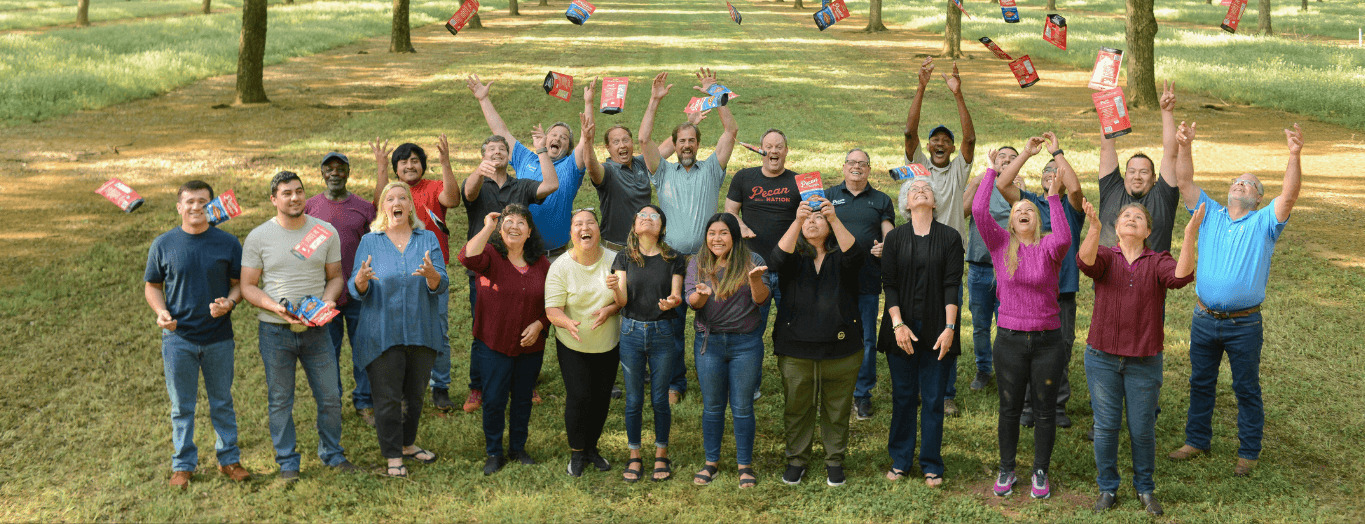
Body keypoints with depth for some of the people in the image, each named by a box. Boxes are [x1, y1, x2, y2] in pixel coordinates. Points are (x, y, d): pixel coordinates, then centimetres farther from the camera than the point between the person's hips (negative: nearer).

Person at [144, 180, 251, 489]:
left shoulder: (228, 243, 0)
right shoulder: (163, 245, 0)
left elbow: (239, 283, 5)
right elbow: (152, 286, 8)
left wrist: (229, 302, -17)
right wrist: (160, 312, -12)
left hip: (219, 337, 0)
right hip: (178, 338, 0)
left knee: (222, 403, 12)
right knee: (182, 406, 8)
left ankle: (229, 459, 25)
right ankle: (183, 464, 20)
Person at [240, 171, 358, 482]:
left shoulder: (326, 232, 3)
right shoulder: (258, 237, -2)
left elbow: (336, 276, 11)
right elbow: (248, 286, -1)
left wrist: (328, 300, -10)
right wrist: (275, 307, -18)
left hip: (316, 329, 2)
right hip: (275, 331, -1)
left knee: (330, 398, 6)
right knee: (280, 401, 8)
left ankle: (332, 453, 26)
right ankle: (287, 461, 21)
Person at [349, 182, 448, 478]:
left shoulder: (428, 240, 4)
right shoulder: (369, 242, 2)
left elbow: (441, 286, -5)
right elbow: (357, 292, -2)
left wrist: (431, 274, -28)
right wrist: (361, 280, -25)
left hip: (422, 332, 2)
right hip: (383, 334, -2)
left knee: (415, 394, 14)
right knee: (388, 396, -1)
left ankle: (407, 444, 33)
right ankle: (393, 456, 10)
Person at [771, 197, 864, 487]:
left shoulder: (840, 256, 4)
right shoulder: (795, 256, 5)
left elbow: (854, 255, -20)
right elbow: (779, 259, -19)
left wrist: (835, 219, -33)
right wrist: (797, 220, -32)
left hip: (841, 347, 0)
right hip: (796, 348, 0)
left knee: (837, 409, 9)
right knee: (797, 407, 9)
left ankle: (835, 460, 23)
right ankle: (797, 459, 24)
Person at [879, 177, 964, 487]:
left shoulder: (949, 238, 3)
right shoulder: (895, 238, 5)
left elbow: (952, 286, -2)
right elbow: (889, 284, 1)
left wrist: (949, 328, -10)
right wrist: (898, 324, -10)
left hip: (936, 330, -1)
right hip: (902, 327, 1)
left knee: (934, 398, 2)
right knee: (903, 396, 6)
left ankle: (931, 465, 12)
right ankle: (900, 460, 18)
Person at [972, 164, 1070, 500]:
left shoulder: (1048, 247, -2)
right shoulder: (1001, 244, 0)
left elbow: (1063, 239, -26)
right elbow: (978, 210, -13)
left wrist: (1053, 198, -20)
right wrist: (991, 172, -8)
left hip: (1047, 340, -1)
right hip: (1009, 339, 1)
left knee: (1045, 412, 9)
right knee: (1009, 409, 11)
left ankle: (1040, 472, 24)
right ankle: (1006, 471, 26)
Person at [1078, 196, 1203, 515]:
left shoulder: (1158, 262, 2)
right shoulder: (1106, 258, 2)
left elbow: (1181, 276, -19)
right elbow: (1087, 261, -22)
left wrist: (1190, 235, -33)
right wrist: (1094, 228, -41)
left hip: (1144, 361, 0)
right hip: (1103, 357, 0)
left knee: (1143, 429, 7)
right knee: (1106, 426, 6)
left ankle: (1145, 488, 26)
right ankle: (1107, 488, 22)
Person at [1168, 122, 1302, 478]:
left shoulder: (1264, 223, -2)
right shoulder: (1210, 214, 7)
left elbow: (1289, 195, -18)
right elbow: (1185, 182, -2)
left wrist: (1295, 156, -33)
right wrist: (1184, 147, -17)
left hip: (1244, 324, -3)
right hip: (1205, 319, 3)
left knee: (1247, 389, 6)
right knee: (1201, 383, 15)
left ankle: (1249, 452, 17)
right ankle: (1197, 441, 29)